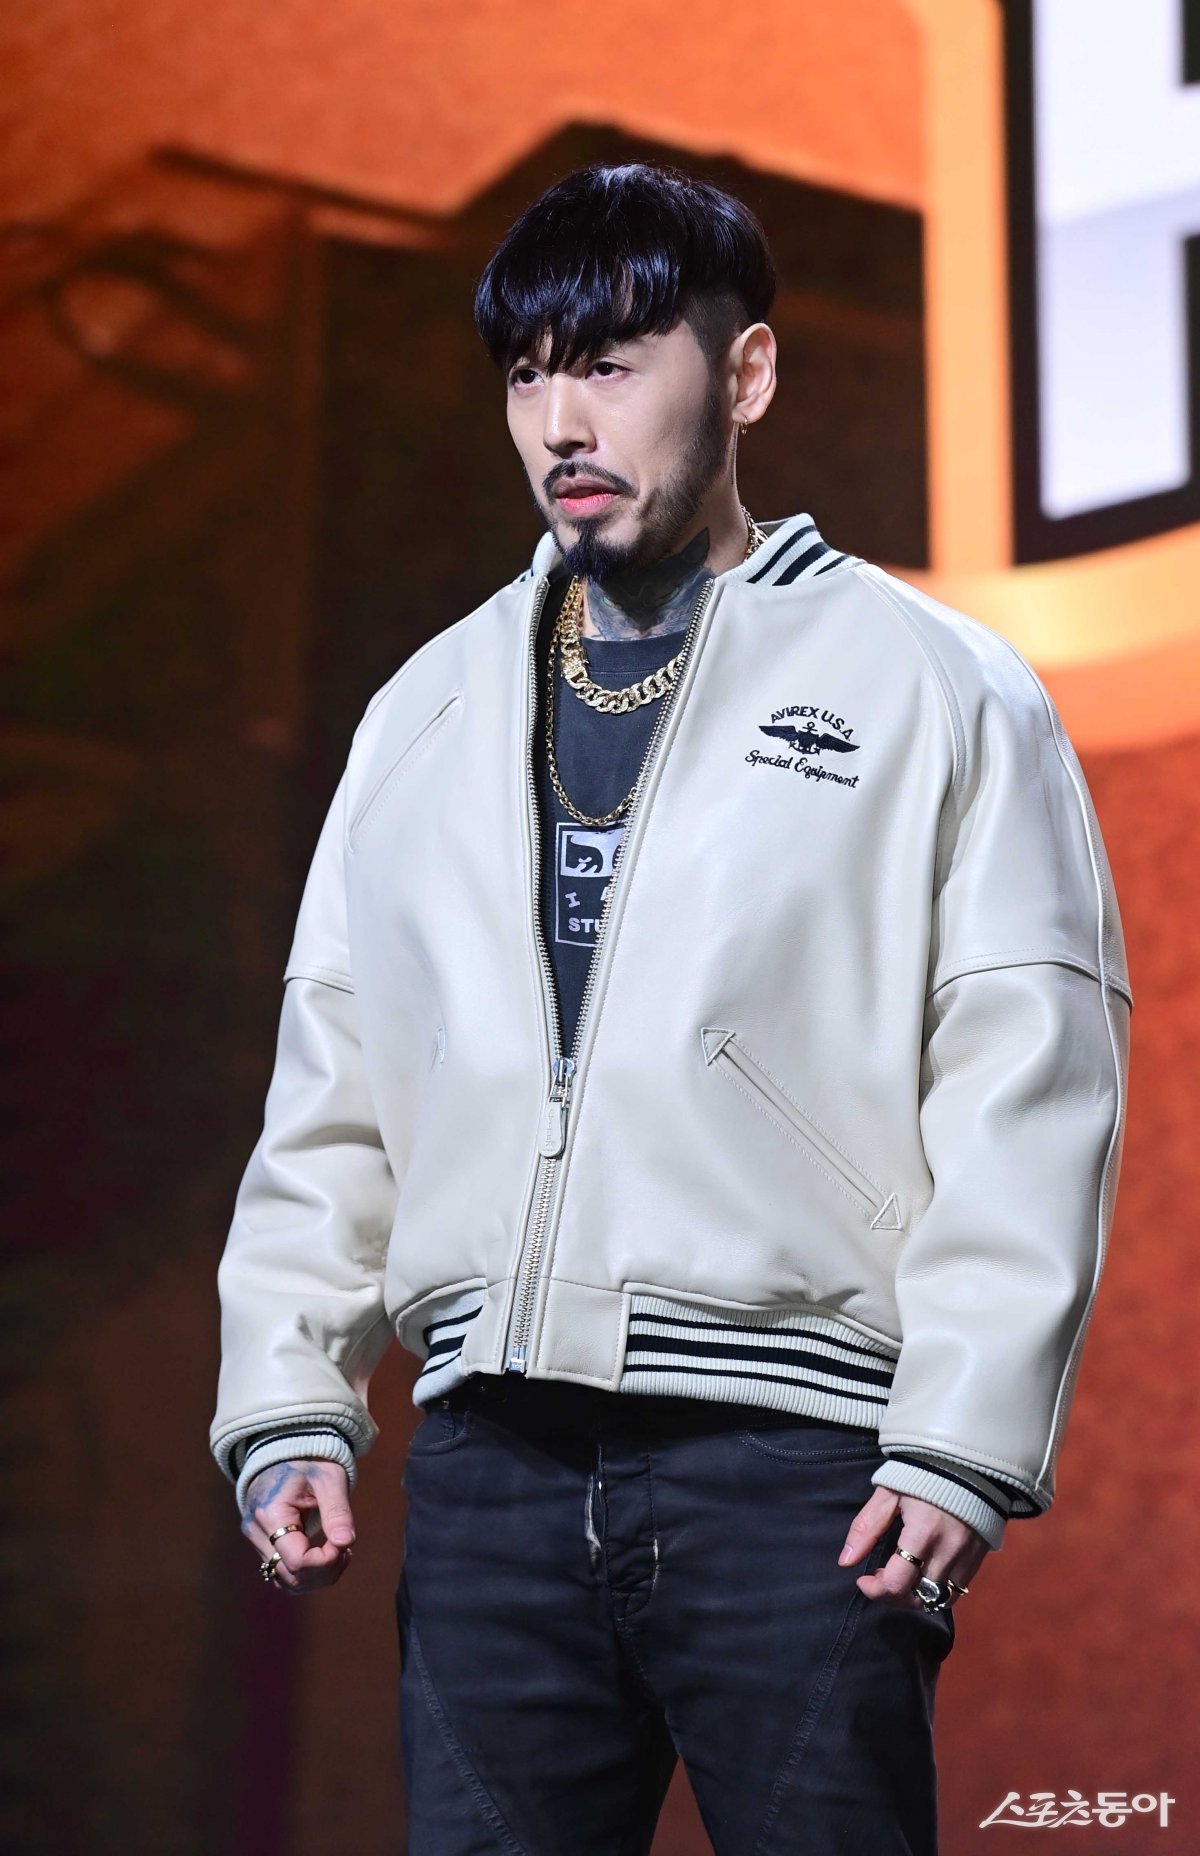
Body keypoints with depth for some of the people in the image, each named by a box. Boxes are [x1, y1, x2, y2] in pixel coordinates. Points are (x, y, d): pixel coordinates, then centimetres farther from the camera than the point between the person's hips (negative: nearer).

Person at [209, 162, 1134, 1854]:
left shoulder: (932, 689, 4)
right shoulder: (429, 712, 17)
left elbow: (1030, 1085, -3)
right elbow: (331, 1085, 17)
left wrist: (964, 1443, -11)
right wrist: (289, 1406, 7)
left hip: (793, 1460, -4)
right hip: (490, 1460, 4)